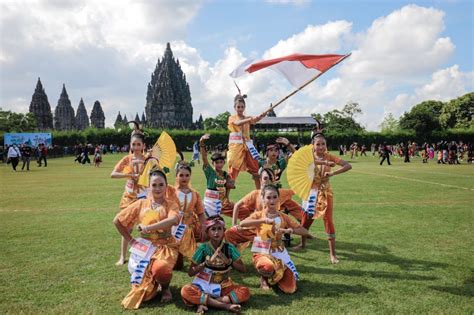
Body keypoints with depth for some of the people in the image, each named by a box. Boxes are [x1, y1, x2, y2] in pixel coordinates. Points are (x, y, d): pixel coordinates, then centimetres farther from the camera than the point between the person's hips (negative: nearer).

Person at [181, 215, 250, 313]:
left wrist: (228, 261, -17)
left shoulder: (229, 247, -5)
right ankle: (226, 306, -27)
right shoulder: (203, 248, -8)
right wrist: (207, 263, -21)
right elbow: (190, 273, -7)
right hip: (204, 285, -1)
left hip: (223, 286, 1)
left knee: (245, 292, -25)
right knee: (185, 291, -31)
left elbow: (243, 269, -2)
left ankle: (204, 303, -24)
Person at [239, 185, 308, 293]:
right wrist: (264, 220, -31)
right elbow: (242, 223, -25)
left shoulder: (283, 217, 5)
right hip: (262, 253, -3)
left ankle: (275, 277, 23)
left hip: (279, 253, 3)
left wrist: (289, 230, -17)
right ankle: (264, 278, -1)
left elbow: (304, 231, 2)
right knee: (268, 267, -40)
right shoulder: (259, 215, -3)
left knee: (290, 289, -11)